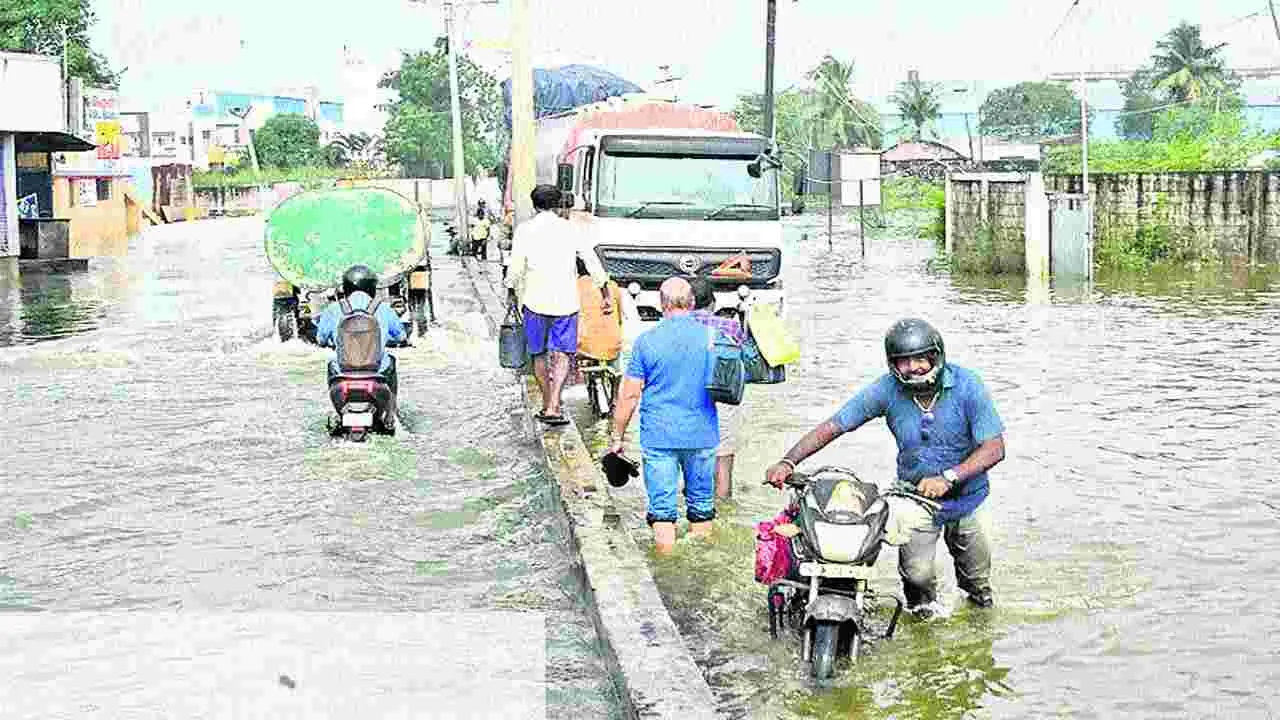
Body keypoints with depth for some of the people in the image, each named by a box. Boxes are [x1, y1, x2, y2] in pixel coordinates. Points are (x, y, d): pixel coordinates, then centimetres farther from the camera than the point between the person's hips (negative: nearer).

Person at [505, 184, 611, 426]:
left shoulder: (525, 229, -1)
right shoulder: (569, 229, 5)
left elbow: (516, 266, -5)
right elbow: (592, 261, 5)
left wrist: (511, 292, 10)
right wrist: (605, 294, 13)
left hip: (536, 301, -1)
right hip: (566, 301, 1)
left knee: (539, 354, 15)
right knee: (562, 355, 2)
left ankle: (547, 405, 21)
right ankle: (553, 408, -12)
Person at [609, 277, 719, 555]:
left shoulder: (646, 340, -6)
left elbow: (629, 395, -5)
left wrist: (618, 437, 4)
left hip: (659, 437, -2)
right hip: (702, 436, 2)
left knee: (662, 508, 3)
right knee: (701, 503, 15)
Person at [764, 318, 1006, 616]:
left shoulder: (967, 385, -20)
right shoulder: (888, 389, -16)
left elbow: (994, 448, -23)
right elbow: (832, 426, -14)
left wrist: (947, 478, -35)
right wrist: (788, 462, -26)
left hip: (964, 493, 0)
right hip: (915, 493, 0)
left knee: (977, 575, 12)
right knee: (917, 573, -8)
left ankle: (978, 591, 52)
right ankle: (922, 599, 31)